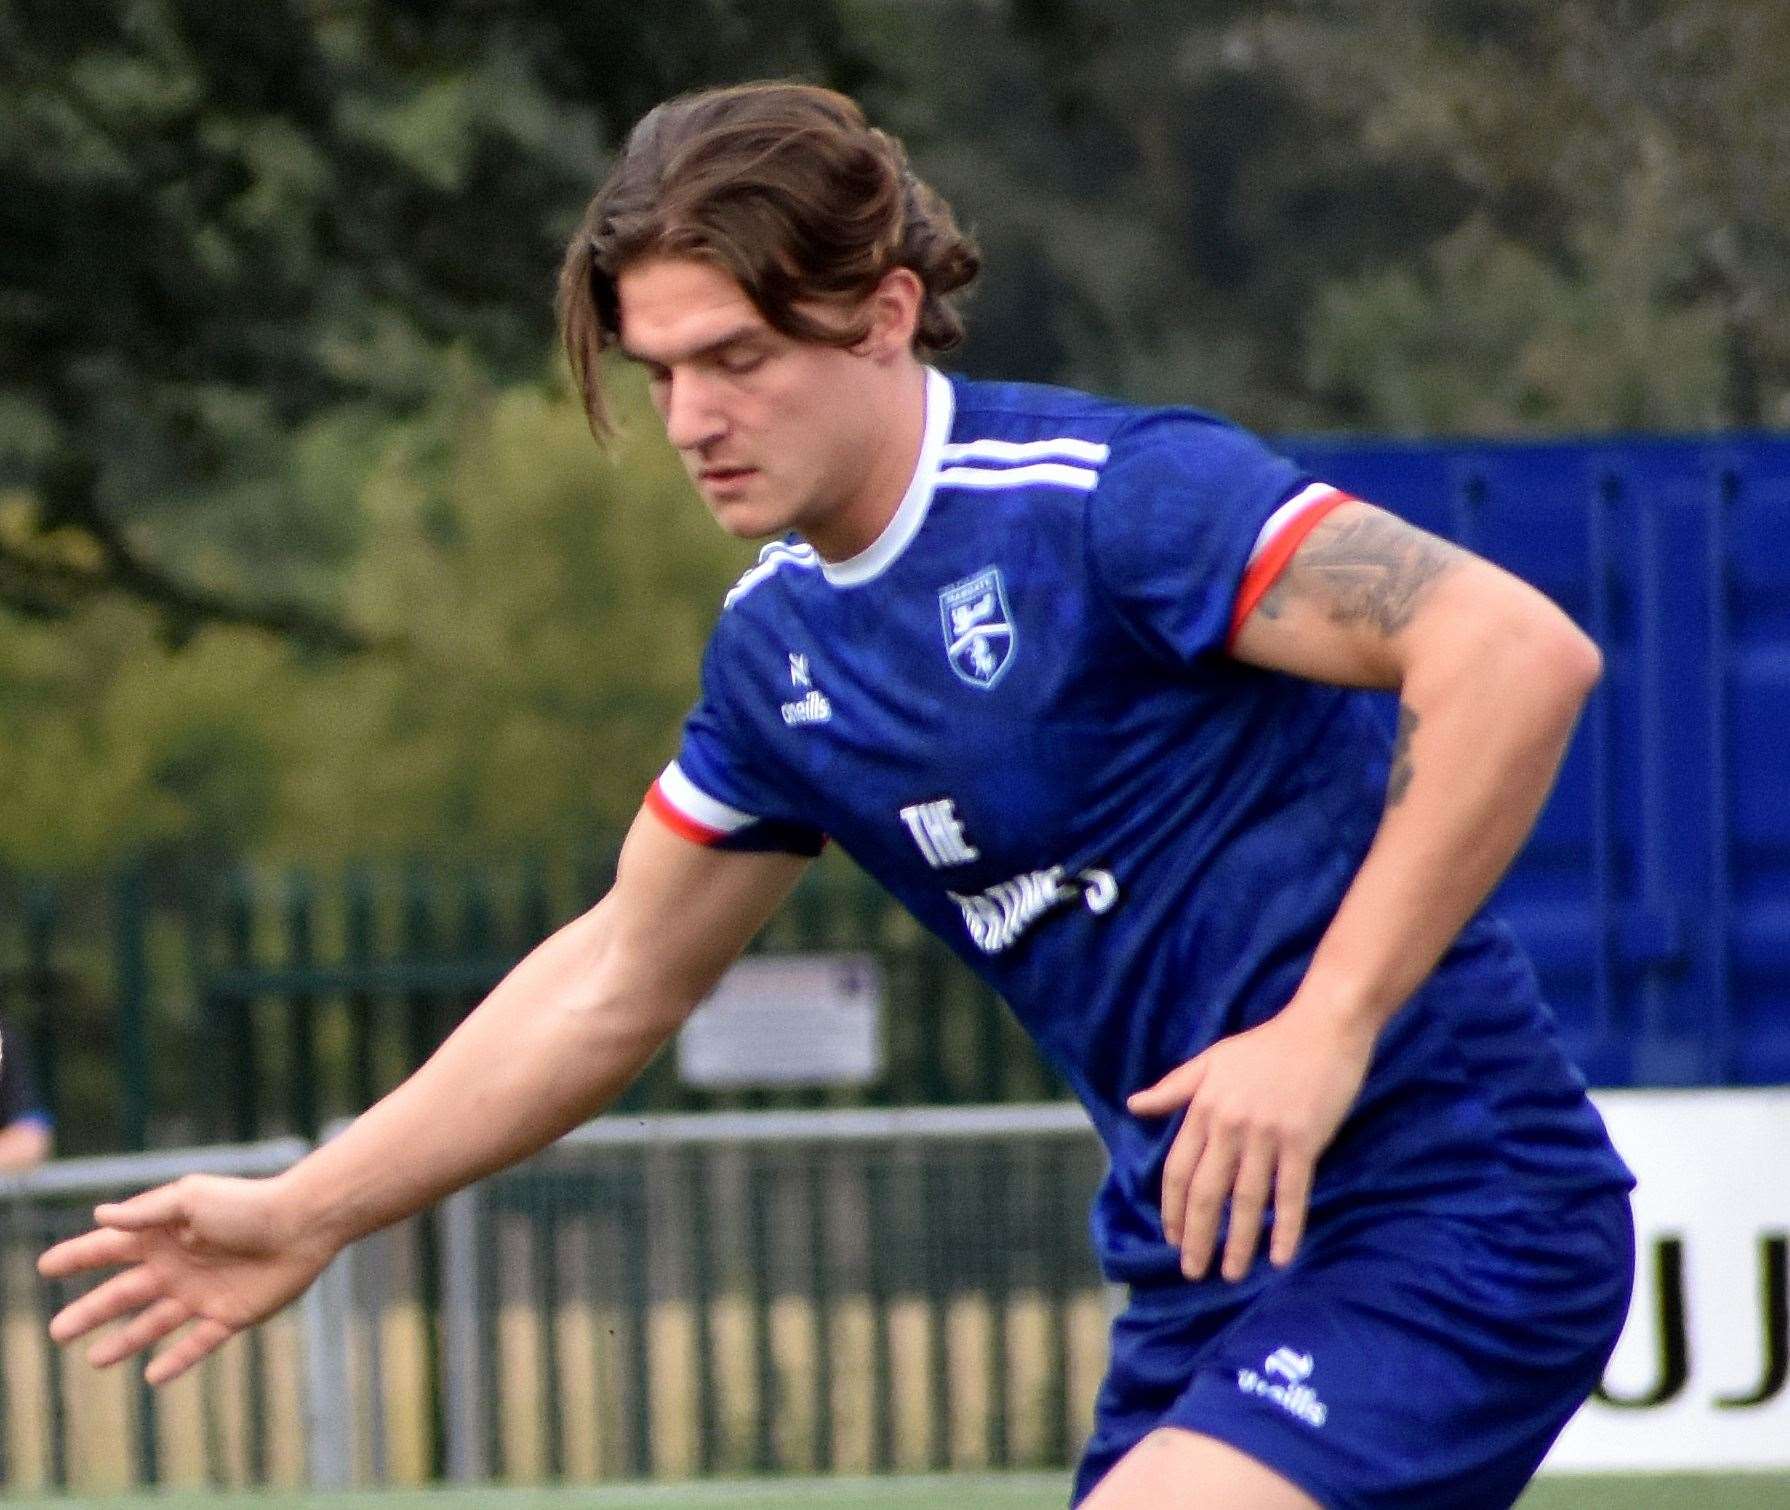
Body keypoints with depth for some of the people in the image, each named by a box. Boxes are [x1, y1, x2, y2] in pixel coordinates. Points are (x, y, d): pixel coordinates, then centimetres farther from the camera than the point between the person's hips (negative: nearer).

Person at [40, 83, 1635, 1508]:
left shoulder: (1106, 496, -17)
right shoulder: (781, 649, 9)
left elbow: (1523, 652, -27)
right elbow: (616, 982, 24)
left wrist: (1328, 1027, -29)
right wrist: (307, 1214, 22)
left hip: (1445, 1226, -9)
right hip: (1203, 1279, 9)